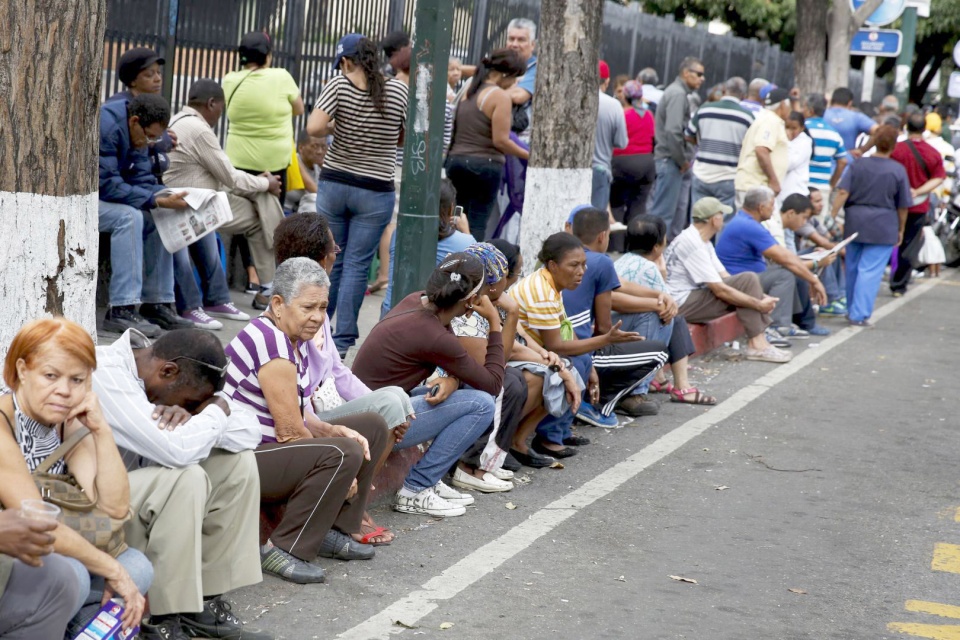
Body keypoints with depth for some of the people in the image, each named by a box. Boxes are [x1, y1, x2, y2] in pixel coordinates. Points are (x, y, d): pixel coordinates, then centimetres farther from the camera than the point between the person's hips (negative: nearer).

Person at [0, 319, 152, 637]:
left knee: (137, 567, -3)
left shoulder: (69, 425, 4)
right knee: (67, 575, -31)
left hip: (37, 560, 8)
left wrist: (101, 429, -12)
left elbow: (114, 508, -4)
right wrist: (113, 571, -18)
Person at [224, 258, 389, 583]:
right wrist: (340, 474, -10)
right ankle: (281, 550, -19)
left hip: (265, 446, 11)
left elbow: (299, 414, 10)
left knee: (372, 426, 11)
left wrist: (333, 430, -10)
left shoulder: (293, 338, 8)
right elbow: (290, 432, -21)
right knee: (343, 453, -31)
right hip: (241, 463, -11)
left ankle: (336, 530, 10)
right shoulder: (273, 346, -23)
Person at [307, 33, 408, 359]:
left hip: (333, 183, 1)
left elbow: (314, 127, -19)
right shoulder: (399, 91, -5)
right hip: (376, 191, -1)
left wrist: (336, 127, 1)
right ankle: (342, 341, 2)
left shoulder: (339, 85, -9)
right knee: (356, 265, 2)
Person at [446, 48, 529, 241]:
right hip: (485, 165, -7)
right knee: (477, 225, -3)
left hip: (456, 160, 7)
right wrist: (529, 155, -4)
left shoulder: (468, 91, 12)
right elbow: (500, 140, -13)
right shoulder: (501, 96, -11)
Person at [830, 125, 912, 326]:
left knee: (852, 268, 16)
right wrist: (901, 230, 11)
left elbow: (843, 192, -7)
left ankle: (852, 311, 29)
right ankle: (859, 314, -6)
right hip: (883, 228, -3)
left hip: (855, 222, 4)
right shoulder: (898, 171, -5)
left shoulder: (858, 165, 1)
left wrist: (833, 215, -5)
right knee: (870, 270, -2)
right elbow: (903, 206, 0)